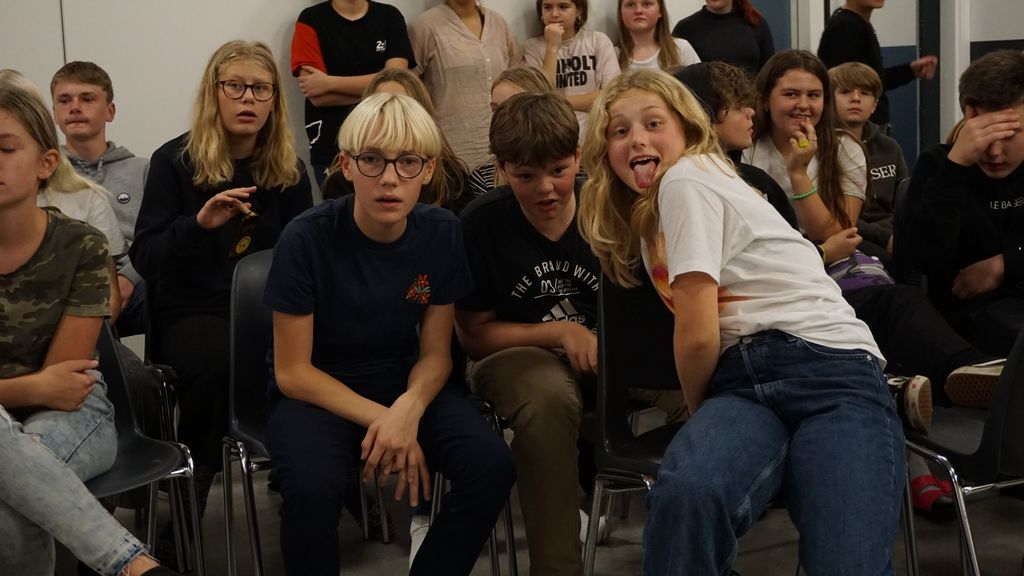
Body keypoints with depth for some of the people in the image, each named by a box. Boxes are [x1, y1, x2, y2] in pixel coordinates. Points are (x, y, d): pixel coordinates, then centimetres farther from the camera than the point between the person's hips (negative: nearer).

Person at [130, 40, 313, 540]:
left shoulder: (288, 168, 8)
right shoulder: (175, 160, -1)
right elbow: (144, 259, -8)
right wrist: (197, 223, -25)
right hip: (192, 310, -3)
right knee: (216, 364, -37)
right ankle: (188, 492, -15)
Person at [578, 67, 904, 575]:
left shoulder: (687, 177, -1)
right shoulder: (643, 216, 25)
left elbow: (698, 335, -7)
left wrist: (699, 412, 7)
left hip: (827, 369, -6)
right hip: (741, 383, 6)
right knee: (684, 494, -32)